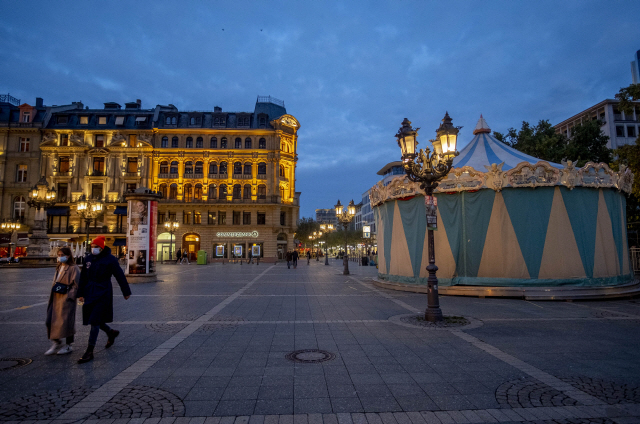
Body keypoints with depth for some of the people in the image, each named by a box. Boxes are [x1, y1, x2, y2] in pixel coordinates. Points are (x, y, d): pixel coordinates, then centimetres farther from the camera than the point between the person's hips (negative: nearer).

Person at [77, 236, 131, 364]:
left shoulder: (110, 259, -9)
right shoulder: (88, 258, 7)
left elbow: (120, 276, -5)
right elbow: (83, 277, 14)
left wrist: (126, 292, -1)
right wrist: (81, 293, 12)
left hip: (103, 294, -6)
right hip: (90, 294, 6)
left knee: (95, 322, -7)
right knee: (93, 320, 13)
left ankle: (89, 352, 0)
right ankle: (111, 333, 39)